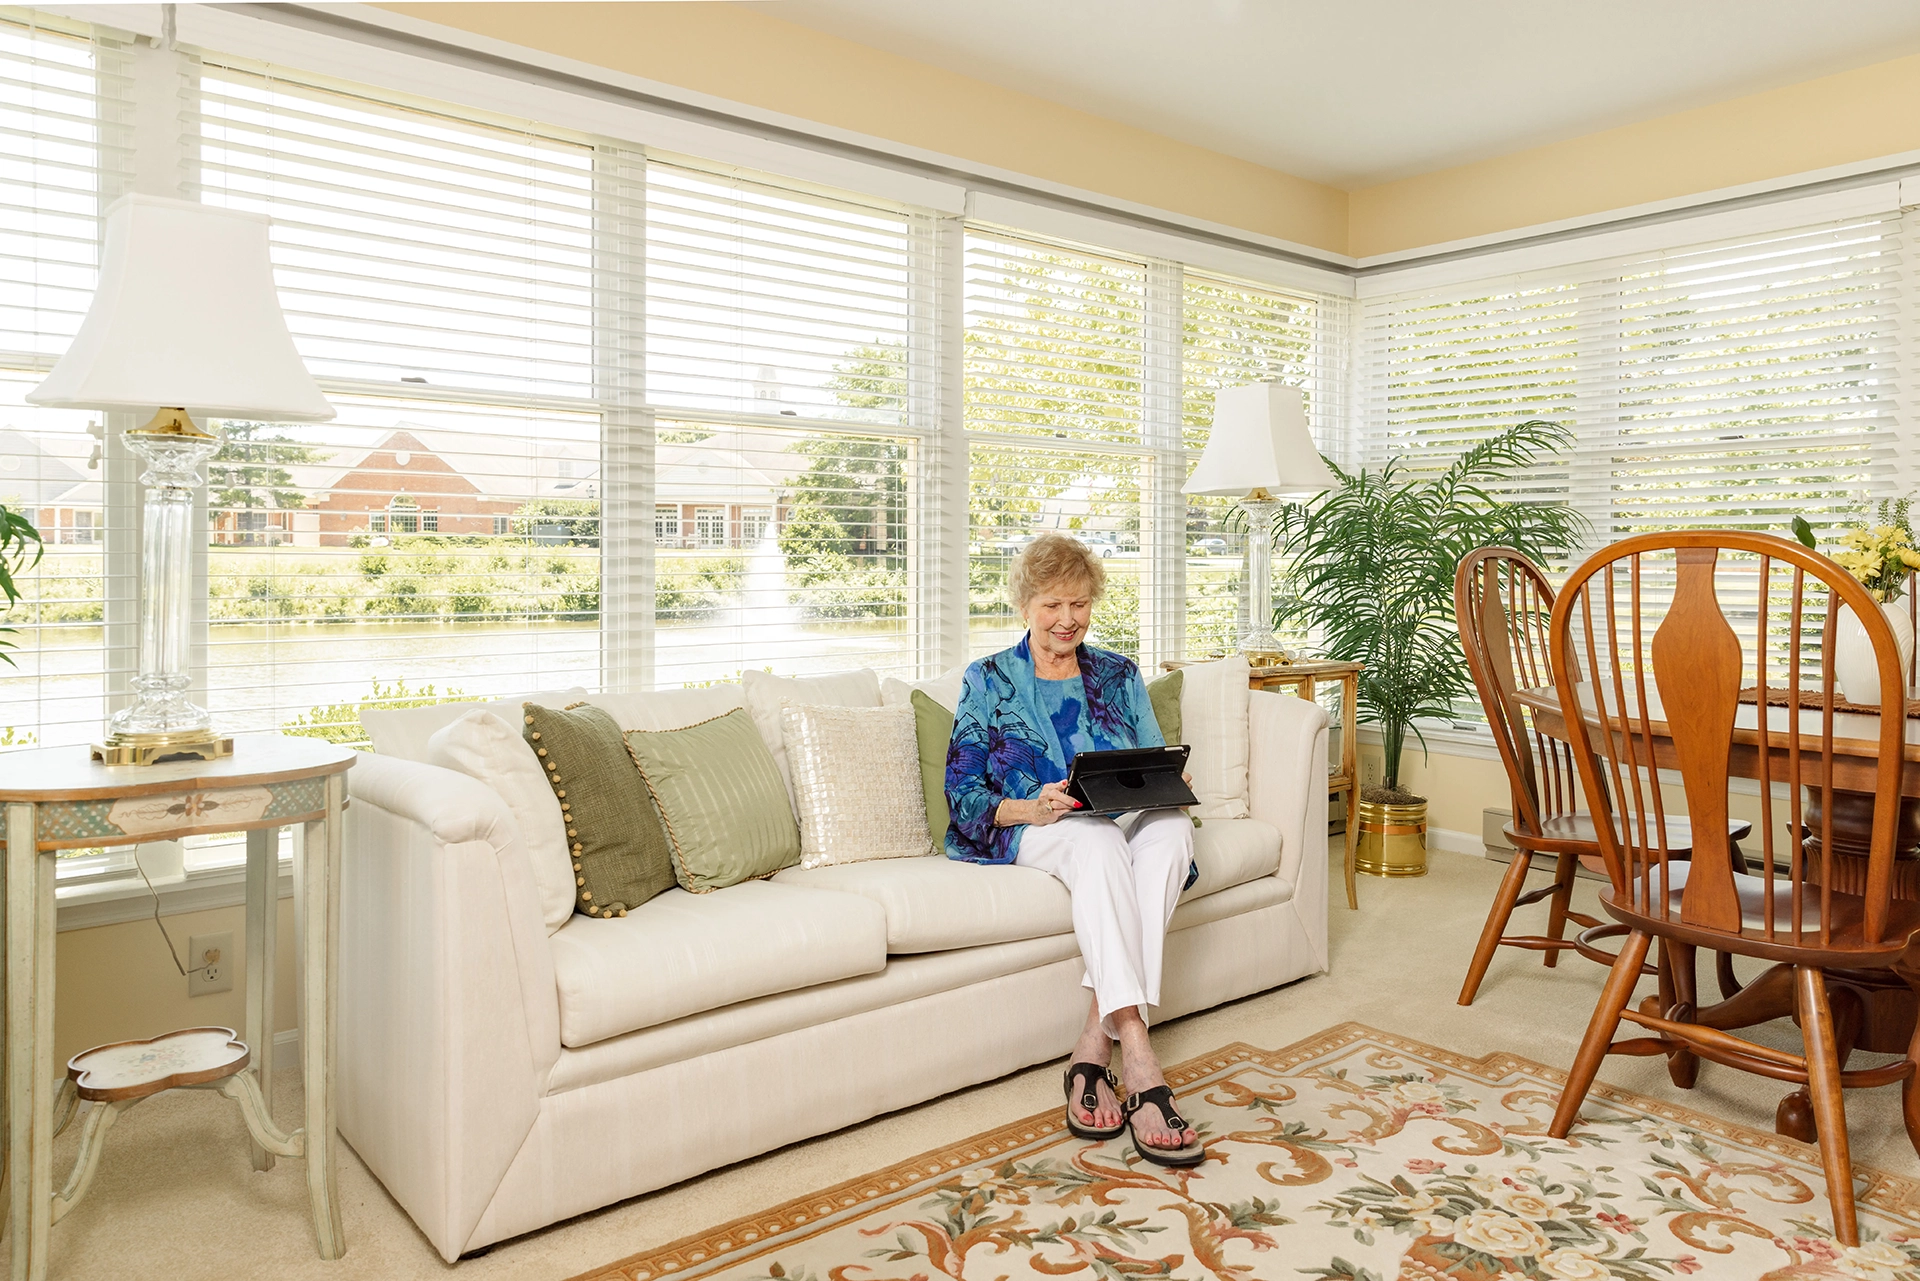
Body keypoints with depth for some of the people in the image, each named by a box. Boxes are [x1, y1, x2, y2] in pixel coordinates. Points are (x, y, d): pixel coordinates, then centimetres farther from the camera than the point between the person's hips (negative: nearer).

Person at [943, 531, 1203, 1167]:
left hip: (1123, 823, 3)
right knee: (1097, 837, -38)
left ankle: (1095, 1046, -39)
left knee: (1172, 825, -33)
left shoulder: (1119, 674, 18)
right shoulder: (989, 680, 8)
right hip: (1030, 833, -3)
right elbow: (962, 792, 0)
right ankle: (1136, 1053, -47)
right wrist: (1030, 808, -20)